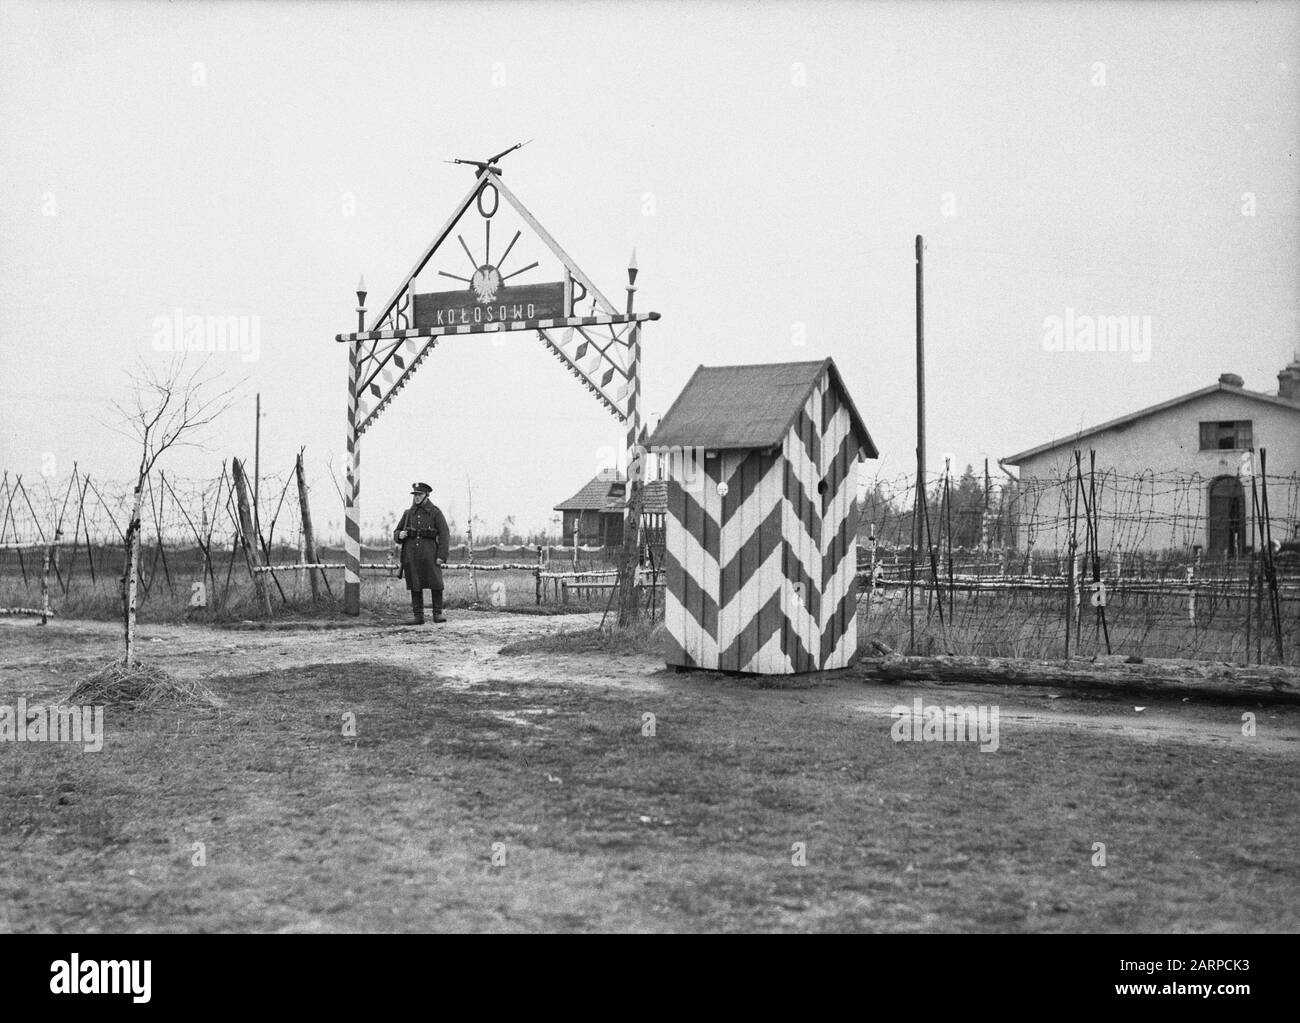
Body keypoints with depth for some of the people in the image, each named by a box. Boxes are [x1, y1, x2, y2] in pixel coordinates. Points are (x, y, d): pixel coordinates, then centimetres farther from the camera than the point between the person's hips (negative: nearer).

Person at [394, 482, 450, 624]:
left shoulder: (436, 512, 1)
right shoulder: (408, 513, 12)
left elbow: (444, 534, -4)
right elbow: (396, 533, 17)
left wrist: (442, 556, -13)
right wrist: (400, 535, -8)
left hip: (429, 553, -3)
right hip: (411, 553, 3)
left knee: (436, 584, -6)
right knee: (415, 586, 3)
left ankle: (438, 614, 5)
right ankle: (418, 616, 6)